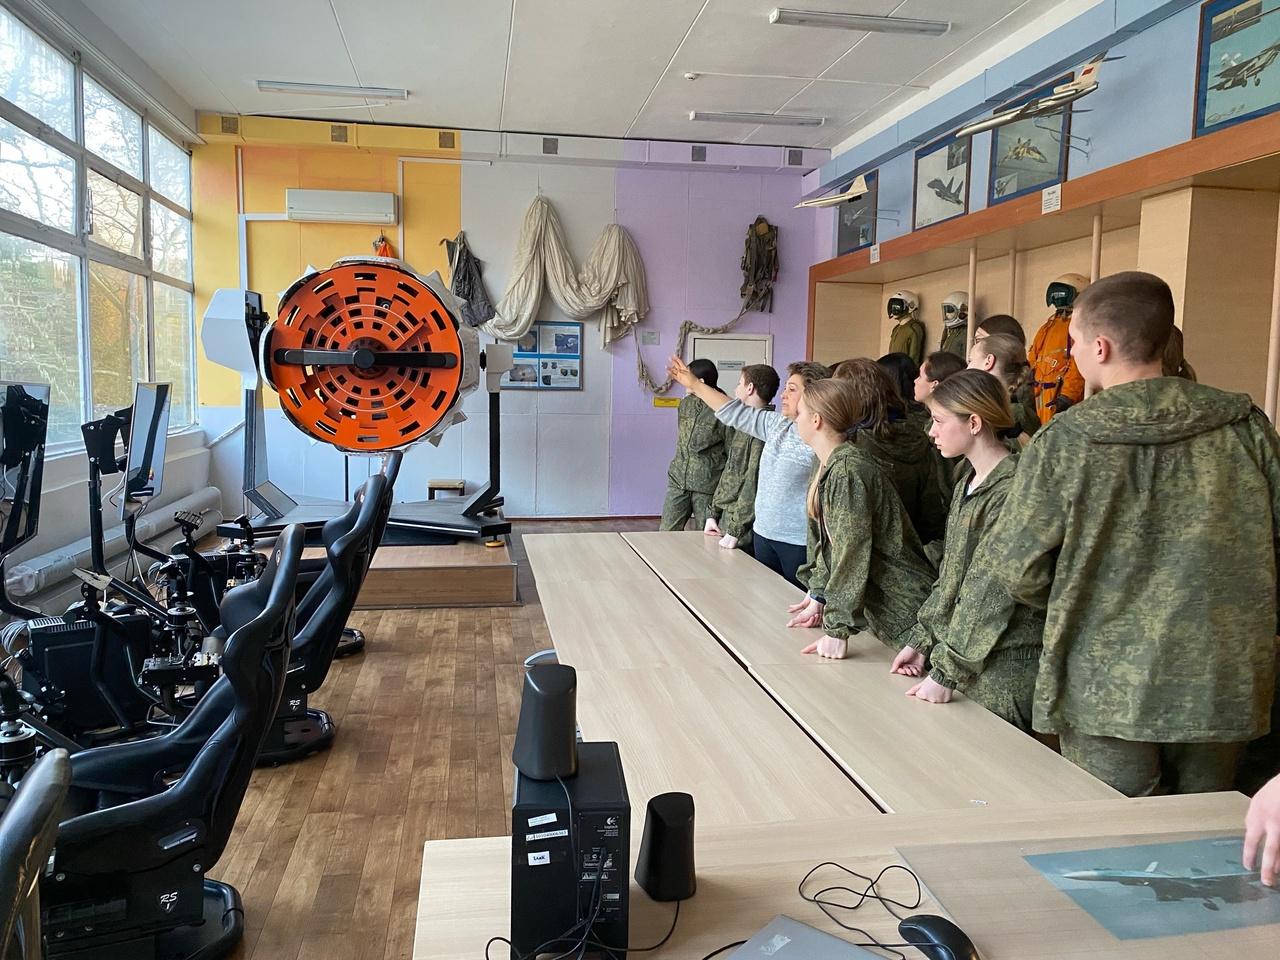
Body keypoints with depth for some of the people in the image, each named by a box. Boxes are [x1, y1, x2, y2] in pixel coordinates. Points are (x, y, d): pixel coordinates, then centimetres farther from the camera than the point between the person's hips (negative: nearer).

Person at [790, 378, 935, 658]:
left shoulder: (848, 470, -23)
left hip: (901, 613, -9)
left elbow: (852, 552, -25)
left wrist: (837, 629, -22)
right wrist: (819, 596, 8)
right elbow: (824, 540, 13)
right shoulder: (827, 464, 7)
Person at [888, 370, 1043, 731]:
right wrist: (921, 641, 10)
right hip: (961, 661, 8)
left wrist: (946, 671, -17)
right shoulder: (967, 486, 12)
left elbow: (989, 594, -19)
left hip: (1002, 671, -8)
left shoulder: (1011, 489, -17)